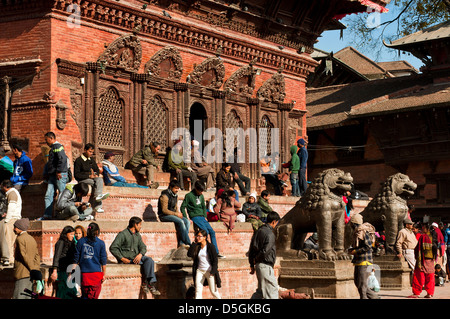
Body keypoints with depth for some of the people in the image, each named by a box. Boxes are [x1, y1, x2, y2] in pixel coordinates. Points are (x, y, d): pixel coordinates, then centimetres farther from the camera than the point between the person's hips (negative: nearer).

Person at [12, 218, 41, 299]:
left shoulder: (20, 239, -9)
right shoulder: (31, 239, 17)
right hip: (30, 274, 9)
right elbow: (37, 256, 15)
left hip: (22, 273, -9)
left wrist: (32, 268, -14)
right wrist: (37, 269, 10)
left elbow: (24, 255, -16)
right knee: (28, 296, 11)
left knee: (18, 296, -9)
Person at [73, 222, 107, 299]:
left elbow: (76, 258, 4)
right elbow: (103, 261, 0)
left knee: (85, 295, 12)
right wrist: (103, 275, 8)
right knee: (94, 296, 4)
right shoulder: (101, 243, -2)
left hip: (84, 273, 2)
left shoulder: (81, 241, 2)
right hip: (96, 273, -2)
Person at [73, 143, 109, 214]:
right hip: (82, 180, -6)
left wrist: (96, 174, 0)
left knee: (99, 180, -28)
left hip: (92, 178, 6)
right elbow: (76, 175, -9)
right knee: (96, 182, -30)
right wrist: (89, 176, -17)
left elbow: (97, 170, 26)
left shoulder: (92, 160, 18)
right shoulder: (78, 160, -2)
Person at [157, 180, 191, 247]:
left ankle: (181, 242, -23)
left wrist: (179, 213, -1)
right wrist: (176, 214, -19)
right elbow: (164, 210, -18)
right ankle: (188, 243, -27)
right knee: (180, 221, -30)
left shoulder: (176, 195, 12)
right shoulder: (165, 196, -13)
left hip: (173, 215, 8)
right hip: (164, 216, -8)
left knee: (187, 221, -17)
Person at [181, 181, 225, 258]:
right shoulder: (189, 196, -6)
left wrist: (205, 216, 11)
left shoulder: (201, 196, 14)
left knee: (212, 232, -6)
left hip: (202, 217, 7)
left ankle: (216, 252, -2)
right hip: (195, 217, -7)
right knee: (205, 231, -24)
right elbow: (182, 207, -5)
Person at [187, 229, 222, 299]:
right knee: (198, 290, -3)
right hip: (199, 271, 4)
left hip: (209, 271, -4)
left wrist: (212, 271, -14)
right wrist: (194, 243, -10)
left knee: (213, 291, 5)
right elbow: (189, 254, -9)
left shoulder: (210, 247, -9)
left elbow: (215, 260, -8)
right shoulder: (197, 247, 4)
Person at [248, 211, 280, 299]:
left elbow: (251, 249, 15)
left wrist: (252, 264, 18)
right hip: (266, 265, -9)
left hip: (258, 265, 9)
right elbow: (265, 251, -22)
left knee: (261, 291, 17)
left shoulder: (258, 231, 11)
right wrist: (256, 259, -5)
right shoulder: (270, 234, -16)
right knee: (272, 290, -1)